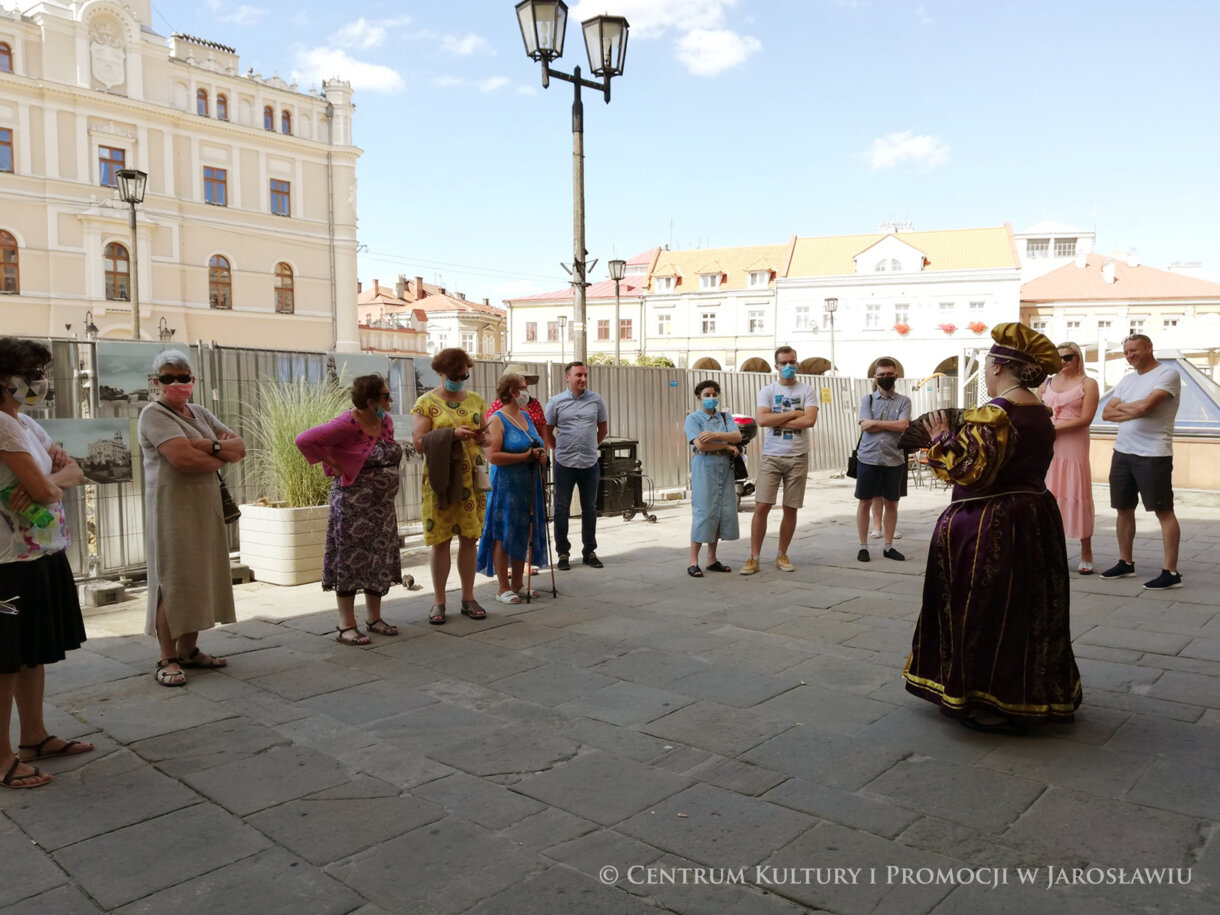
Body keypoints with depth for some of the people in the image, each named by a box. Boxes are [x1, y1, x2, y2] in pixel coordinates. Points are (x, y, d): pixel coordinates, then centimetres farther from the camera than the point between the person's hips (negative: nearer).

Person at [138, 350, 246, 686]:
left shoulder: (199, 412, 16)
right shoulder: (154, 414, -7)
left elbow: (239, 447, 8)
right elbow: (184, 458, -22)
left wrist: (210, 446, -11)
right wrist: (222, 456, -6)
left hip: (206, 508, 7)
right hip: (172, 510, -7)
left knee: (199, 579, 10)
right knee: (172, 582, -5)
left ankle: (189, 650, 20)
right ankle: (167, 660, 2)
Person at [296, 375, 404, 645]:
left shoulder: (386, 420, 5)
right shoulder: (348, 424, -18)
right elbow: (305, 440, -23)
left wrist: (386, 478, 9)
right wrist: (334, 465, -17)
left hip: (383, 506, 7)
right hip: (353, 506, -7)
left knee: (380, 561, 12)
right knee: (350, 561, 1)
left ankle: (374, 618, 26)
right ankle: (346, 626, 9)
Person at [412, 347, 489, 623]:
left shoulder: (475, 400, 11)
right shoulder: (426, 403, -2)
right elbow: (419, 443, -9)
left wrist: (481, 436, -5)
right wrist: (452, 434, -20)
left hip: (471, 479, 4)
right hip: (441, 479, -4)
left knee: (469, 538, 7)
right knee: (441, 541, 0)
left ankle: (468, 598, 17)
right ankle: (439, 602, 11)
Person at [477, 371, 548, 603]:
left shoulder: (526, 416, 14)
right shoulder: (497, 420, -10)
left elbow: (540, 444, 24)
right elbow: (493, 456, -20)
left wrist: (541, 454, 1)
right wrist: (525, 456, -20)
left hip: (529, 486, 8)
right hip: (506, 486, -8)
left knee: (523, 534, 12)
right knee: (504, 536, -1)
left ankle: (517, 584, 22)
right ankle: (503, 589, 6)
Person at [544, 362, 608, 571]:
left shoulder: (596, 400, 3)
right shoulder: (556, 402, -1)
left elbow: (603, 428, 14)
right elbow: (547, 431, 6)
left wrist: (590, 446, 12)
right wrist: (561, 450, 5)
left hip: (590, 464, 2)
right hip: (564, 464, -1)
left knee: (589, 509, 10)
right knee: (562, 509, 3)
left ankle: (589, 551, 22)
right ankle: (563, 553, 13)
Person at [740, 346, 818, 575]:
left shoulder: (806, 391, 3)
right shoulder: (767, 391, 5)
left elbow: (809, 420, -13)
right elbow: (762, 420, -12)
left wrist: (777, 421, -11)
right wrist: (793, 413, -10)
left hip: (797, 457, 1)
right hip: (771, 456, 0)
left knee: (790, 509, 7)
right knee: (761, 507, -5)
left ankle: (782, 556, 20)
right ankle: (754, 558, 2)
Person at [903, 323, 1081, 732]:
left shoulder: (993, 413, -19)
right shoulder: (1040, 412, 8)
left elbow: (971, 471, -23)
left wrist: (943, 440, -9)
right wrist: (962, 435, 17)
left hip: (989, 527, -9)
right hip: (1035, 518, 9)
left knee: (985, 609, 3)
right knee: (1027, 607, 18)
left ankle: (986, 701, 12)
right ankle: (1032, 695, 31)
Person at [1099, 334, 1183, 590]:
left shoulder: (1168, 374, -8)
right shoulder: (1127, 379, 15)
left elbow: (1145, 406, -21)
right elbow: (1106, 413, 7)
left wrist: (1121, 407, -2)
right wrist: (1134, 411, -10)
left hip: (1153, 455, -8)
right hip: (1122, 452, 8)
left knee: (1164, 511, -4)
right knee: (1124, 509, 13)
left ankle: (1171, 572, -2)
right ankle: (1126, 563, 25)